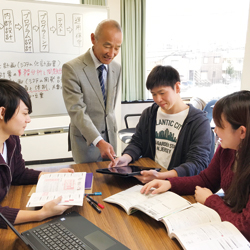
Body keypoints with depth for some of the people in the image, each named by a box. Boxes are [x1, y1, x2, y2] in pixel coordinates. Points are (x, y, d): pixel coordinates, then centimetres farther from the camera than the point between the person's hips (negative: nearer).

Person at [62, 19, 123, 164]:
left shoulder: (116, 68, 4)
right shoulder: (72, 69, -17)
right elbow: (77, 111, -21)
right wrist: (98, 141, -29)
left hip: (110, 137, 5)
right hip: (86, 141, -5)